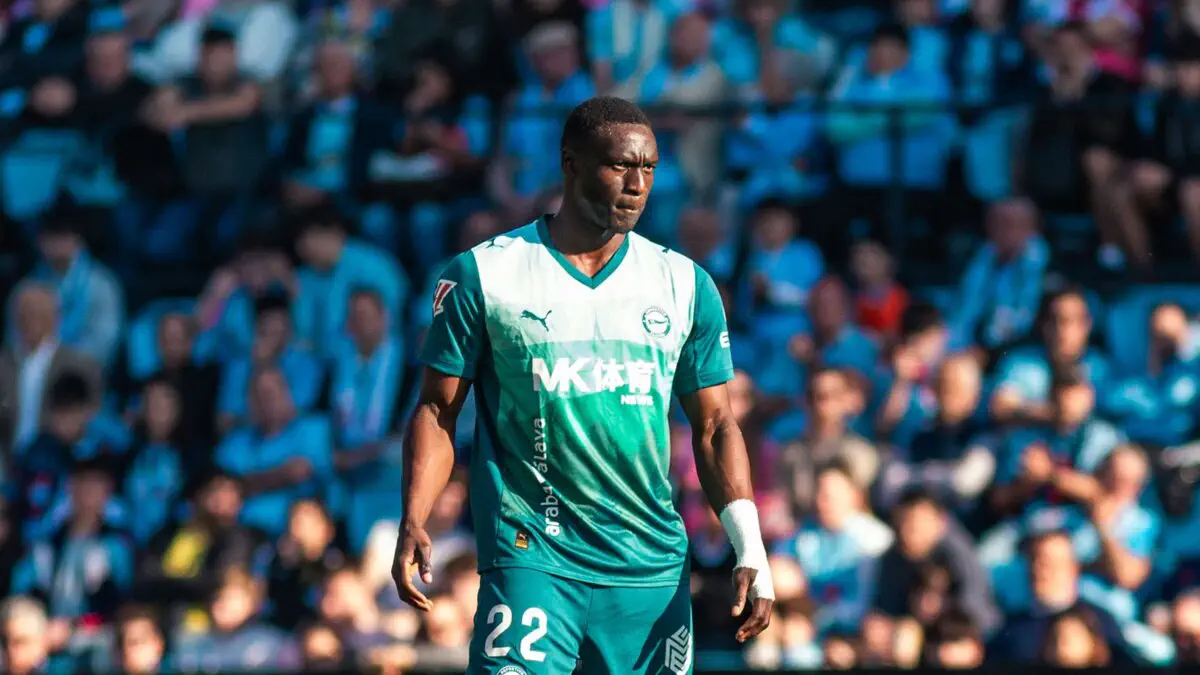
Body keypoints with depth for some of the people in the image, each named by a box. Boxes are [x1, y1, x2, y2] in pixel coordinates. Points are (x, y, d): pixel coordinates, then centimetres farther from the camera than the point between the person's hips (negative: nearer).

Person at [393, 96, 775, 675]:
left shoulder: (686, 286, 9)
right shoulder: (482, 275, 0)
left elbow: (714, 427, 12)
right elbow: (437, 410, 3)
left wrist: (751, 550, 2)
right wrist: (413, 524, -10)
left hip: (653, 571, 3)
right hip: (530, 557, -3)